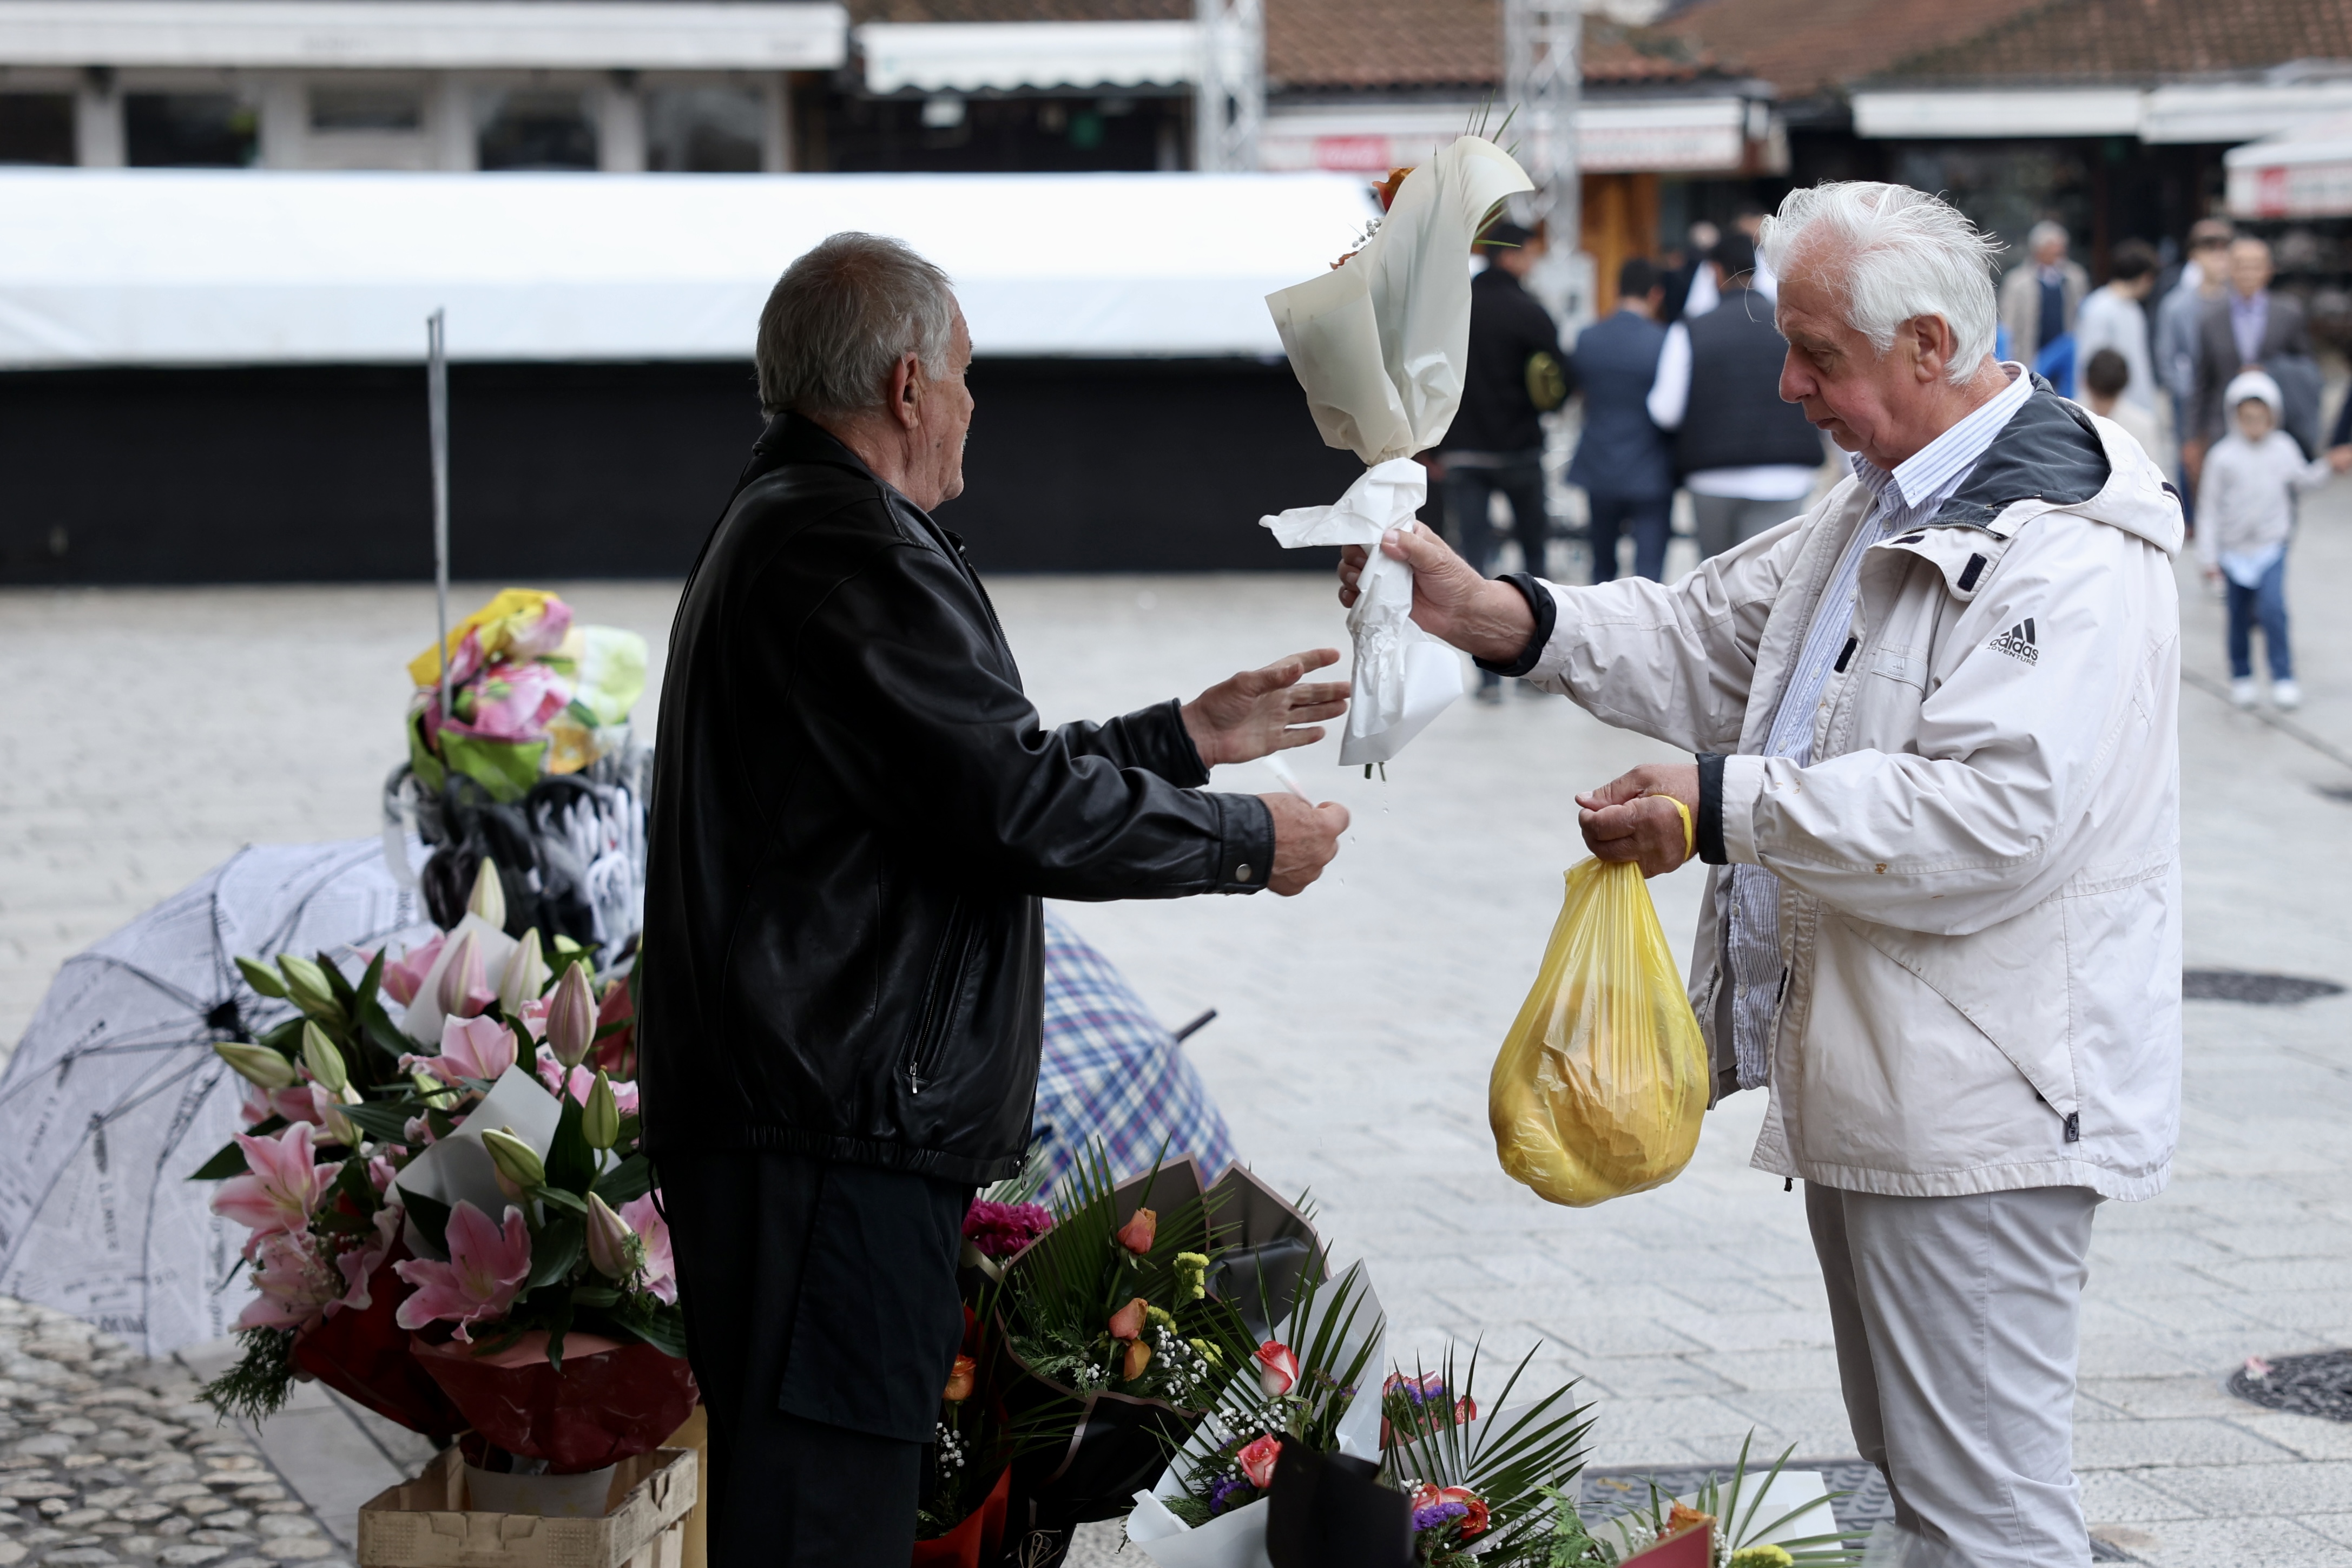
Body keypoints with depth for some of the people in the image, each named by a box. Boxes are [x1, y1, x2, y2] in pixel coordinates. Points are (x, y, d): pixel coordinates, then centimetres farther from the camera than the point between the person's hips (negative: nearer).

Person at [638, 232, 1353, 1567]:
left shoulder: (787, 530, 22)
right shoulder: (851, 554, -14)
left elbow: (981, 766, 27)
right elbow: (1024, 808, -19)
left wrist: (1191, 736, 29)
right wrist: (1250, 842, -5)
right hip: (836, 1136, -11)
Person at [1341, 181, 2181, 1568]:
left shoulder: (2068, 556, -20)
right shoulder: (1881, 513, 16)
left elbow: (1987, 817, -29)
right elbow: (1708, 647, 18)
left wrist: (1725, 807, -25)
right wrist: (1494, 615, 4)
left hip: (1976, 1112, -11)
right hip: (1871, 1087, 11)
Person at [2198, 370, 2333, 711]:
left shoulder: (2284, 449, -2)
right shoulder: (2223, 456, -10)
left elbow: (2302, 480, 17)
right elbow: (2210, 508, -5)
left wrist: (2326, 467, -1)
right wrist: (2209, 557, -5)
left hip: (2271, 548, 0)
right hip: (2235, 551, 0)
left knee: (2272, 609, -16)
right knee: (2240, 618, 11)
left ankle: (2283, 680, -10)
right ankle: (2242, 678, 29)